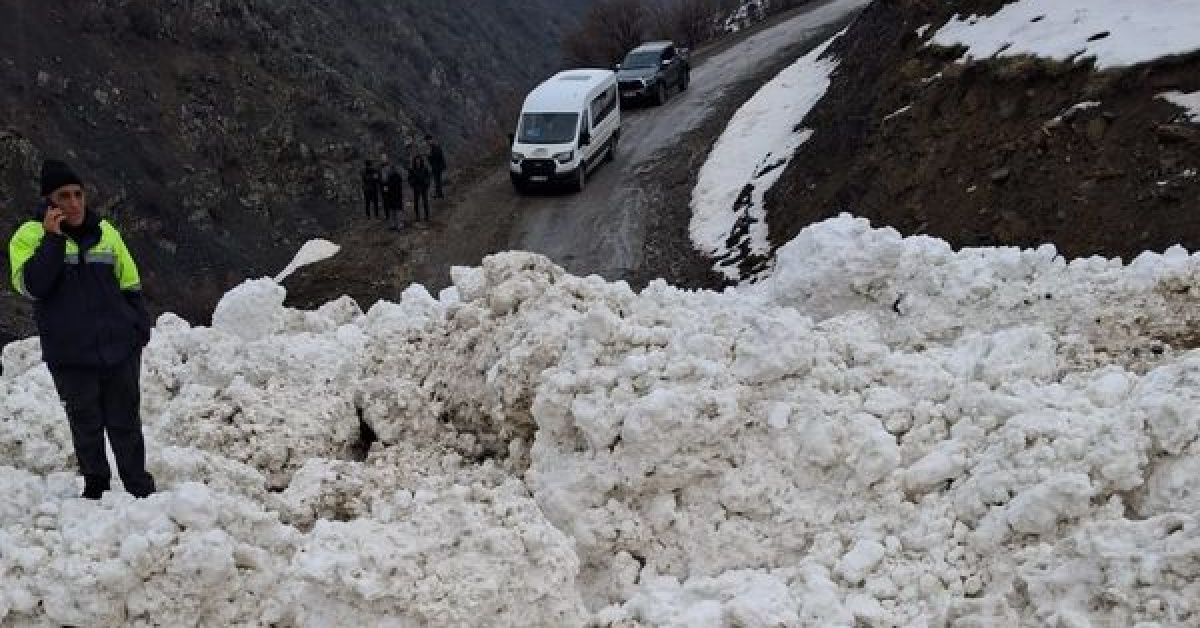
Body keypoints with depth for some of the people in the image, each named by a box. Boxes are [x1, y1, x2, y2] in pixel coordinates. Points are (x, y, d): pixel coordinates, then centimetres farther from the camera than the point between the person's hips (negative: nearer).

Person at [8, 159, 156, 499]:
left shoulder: (105, 232, 6)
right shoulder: (30, 235, -2)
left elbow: (130, 286, 13)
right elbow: (31, 286, -18)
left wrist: (140, 328, 6)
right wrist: (53, 238, -19)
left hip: (119, 347, 2)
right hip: (70, 355, -2)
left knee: (126, 422, 8)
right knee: (86, 424, 9)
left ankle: (139, 488, 18)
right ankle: (95, 485, 25)